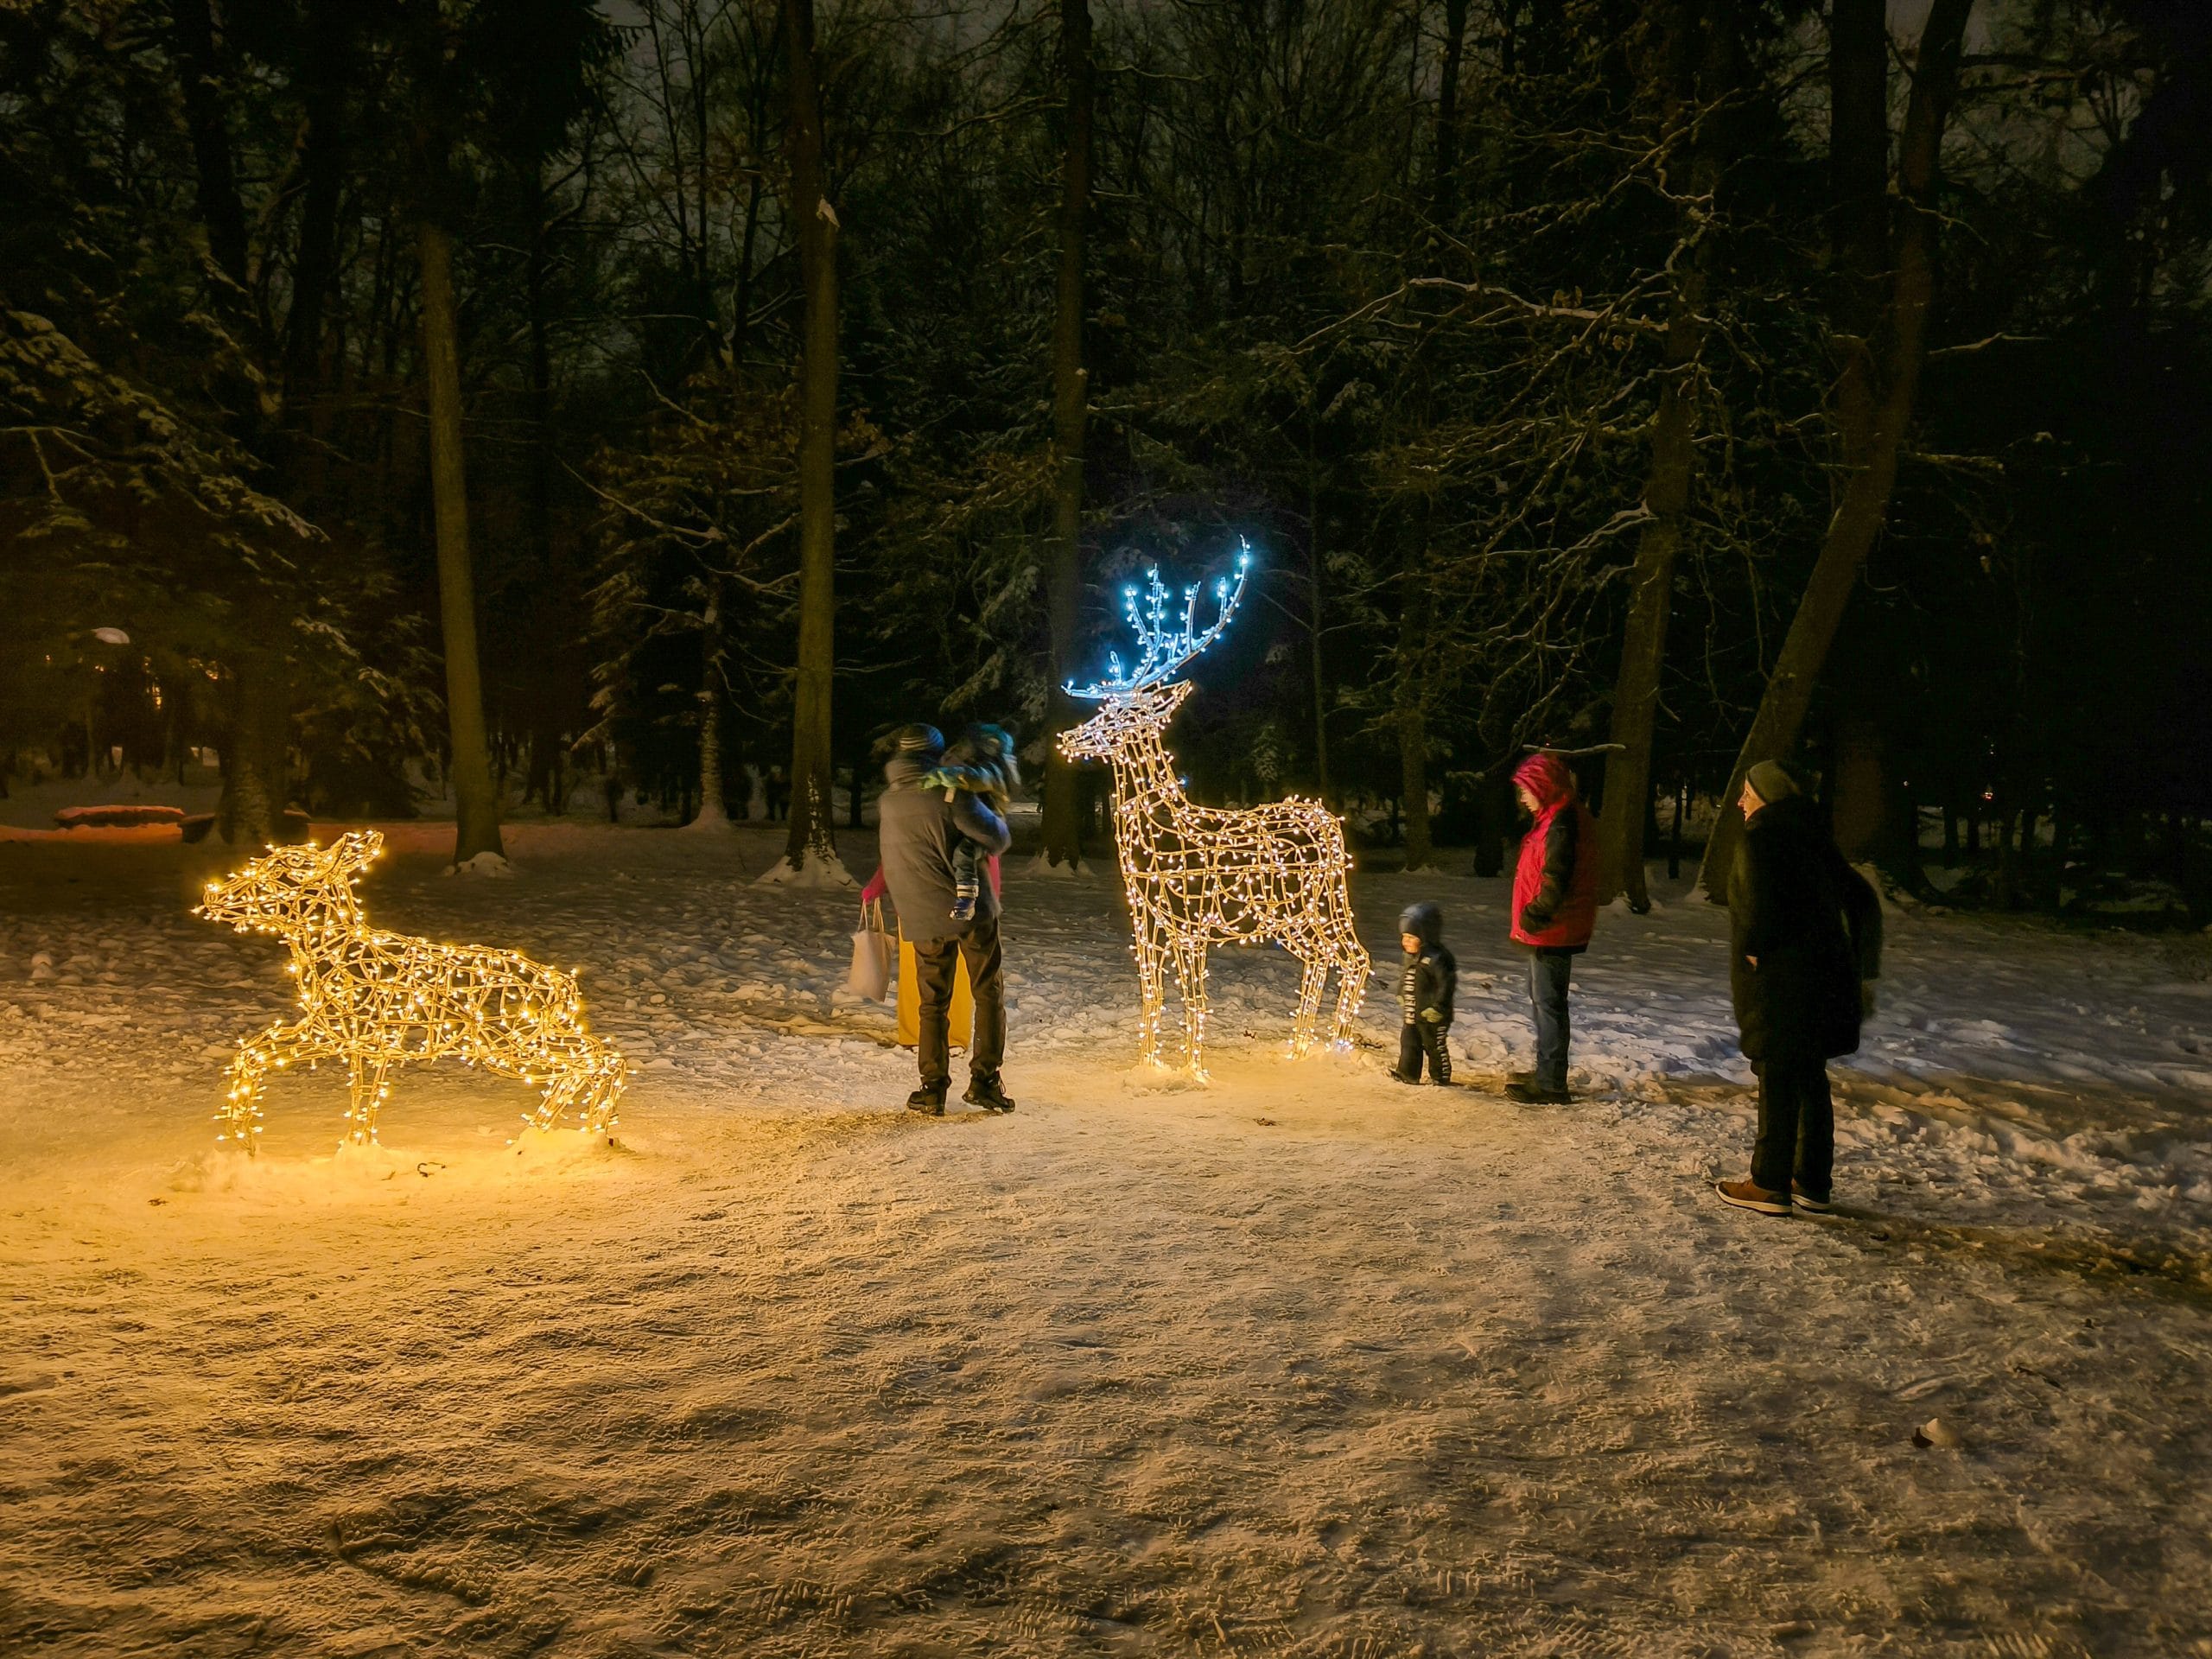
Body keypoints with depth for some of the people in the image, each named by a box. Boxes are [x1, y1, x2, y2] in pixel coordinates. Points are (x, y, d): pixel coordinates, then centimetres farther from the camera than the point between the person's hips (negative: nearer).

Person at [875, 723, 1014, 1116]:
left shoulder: (887, 802, 3)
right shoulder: (950, 794, -13)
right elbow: (996, 839, -14)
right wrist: (994, 816, 7)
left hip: (924, 919, 4)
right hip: (972, 910, -4)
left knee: (933, 1003, 13)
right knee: (988, 995, 9)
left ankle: (933, 1089, 9)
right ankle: (984, 1080, 7)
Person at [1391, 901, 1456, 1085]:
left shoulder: (1436, 958, -23)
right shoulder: (1411, 957, 7)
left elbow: (1447, 983, -25)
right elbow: (1405, 978, 23)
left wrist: (1438, 1006, -24)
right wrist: (1401, 995, 15)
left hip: (1431, 1016, -8)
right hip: (1412, 1014, 8)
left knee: (1435, 1046, 6)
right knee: (1409, 1042, 11)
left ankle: (1441, 1076, 21)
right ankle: (1407, 1073, 19)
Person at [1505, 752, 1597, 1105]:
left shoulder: (1561, 823, -19)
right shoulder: (1557, 817, 14)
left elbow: (1555, 881, -25)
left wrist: (1534, 916, -20)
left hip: (1552, 932, -11)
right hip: (1548, 930, 11)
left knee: (1549, 1003, -6)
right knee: (1542, 999, 19)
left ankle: (1551, 1085, -1)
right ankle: (1546, 1074, 30)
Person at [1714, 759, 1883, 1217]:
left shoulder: (1760, 836, -11)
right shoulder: (1811, 837, 13)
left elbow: (1758, 902, -25)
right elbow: (1861, 899, 17)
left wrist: (1753, 952, -9)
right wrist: (1864, 971, 19)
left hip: (1778, 984, -8)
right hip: (1825, 978, 8)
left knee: (1777, 1081, -2)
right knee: (1810, 1079, 14)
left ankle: (1770, 1185, 4)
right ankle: (1814, 1183, 21)